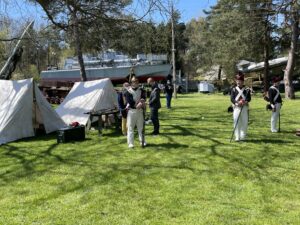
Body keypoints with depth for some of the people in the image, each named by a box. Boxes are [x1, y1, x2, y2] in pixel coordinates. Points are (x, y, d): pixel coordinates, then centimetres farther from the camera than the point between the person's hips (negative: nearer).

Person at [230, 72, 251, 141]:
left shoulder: (247, 90, 8)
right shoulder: (234, 90, 7)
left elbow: (249, 98, -2)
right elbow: (232, 98, -1)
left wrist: (245, 101, -23)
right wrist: (237, 103, -20)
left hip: (245, 108, 1)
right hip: (236, 108, 0)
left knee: (244, 122, 3)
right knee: (236, 122, -4)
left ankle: (243, 136, 15)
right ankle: (237, 137, -1)